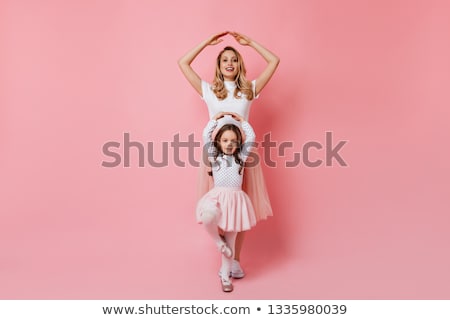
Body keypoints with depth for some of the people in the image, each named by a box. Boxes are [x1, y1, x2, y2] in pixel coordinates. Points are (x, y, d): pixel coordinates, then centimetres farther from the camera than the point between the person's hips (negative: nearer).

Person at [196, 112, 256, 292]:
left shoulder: (241, 157, 14)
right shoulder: (214, 157, 10)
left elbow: (251, 137, 13)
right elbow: (206, 135, 5)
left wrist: (241, 120, 19)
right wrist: (215, 119, 14)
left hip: (235, 200, 2)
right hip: (218, 197, -1)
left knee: (230, 241, 6)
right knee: (208, 218, -37)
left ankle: (225, 275, 21)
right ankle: (218, 241, -5)